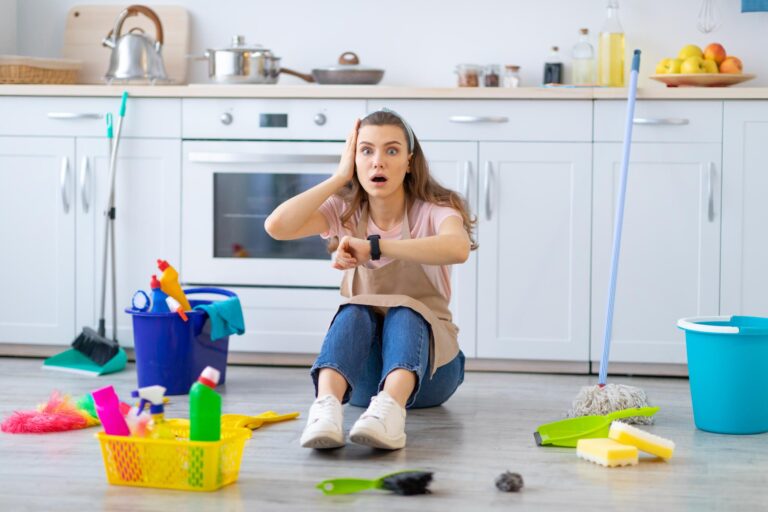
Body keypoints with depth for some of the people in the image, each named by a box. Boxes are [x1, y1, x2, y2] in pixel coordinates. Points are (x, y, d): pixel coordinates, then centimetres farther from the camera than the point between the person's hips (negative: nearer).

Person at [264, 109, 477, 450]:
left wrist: (373, 248, -37)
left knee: (403, 312, -32)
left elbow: (458, 248, -34)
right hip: (363, 376, 2)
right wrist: (339, 178, -12)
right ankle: (326, 406, -56)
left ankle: (390, 408, -60)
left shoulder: (433, 211, -8)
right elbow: (276, 227, -17)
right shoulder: (344, 213, 2)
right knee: (354, 312, -29)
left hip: (427, 365, -2)